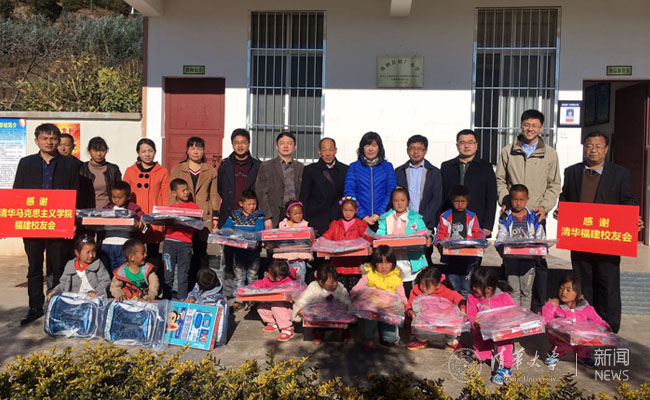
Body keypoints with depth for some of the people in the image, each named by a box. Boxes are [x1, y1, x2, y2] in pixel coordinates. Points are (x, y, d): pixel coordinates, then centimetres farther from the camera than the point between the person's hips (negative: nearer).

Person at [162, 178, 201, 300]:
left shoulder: (194, 206, 7)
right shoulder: (170, 208, 11)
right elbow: (167, 228, 8)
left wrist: (184, 226, -16)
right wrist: (173, 225, -14)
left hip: (186, 243, -1)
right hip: (170, 242, 1)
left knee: (183, 275, 3)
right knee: (168, 273, 4)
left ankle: (182, 300, 10)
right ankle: (166, 298, 13)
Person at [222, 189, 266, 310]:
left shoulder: (259, 215, -1)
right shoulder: (234, 214, 3)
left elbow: (259, 231, -14)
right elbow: (225, 229, -3)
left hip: (253, 250, -1)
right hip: (238, 250, 1)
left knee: (252, 276, 12)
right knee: (239, 276, 8)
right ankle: (238, 300, 16)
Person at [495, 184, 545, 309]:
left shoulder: (533, 217, 7)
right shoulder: (506, 218, 4)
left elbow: (540, 238, 7)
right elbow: (501, 237, -3)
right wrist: (501, 248, -24)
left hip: (528, 257, 1)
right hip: (511, 258, -1)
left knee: (526, 290, 8)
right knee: (514, 290, 4)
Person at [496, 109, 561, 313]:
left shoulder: (550, 154, 7)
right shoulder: (508, 151, 8)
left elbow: (554, 185, 8)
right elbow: (500, 180, 12)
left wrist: (544, 206, -6)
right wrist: (505, 200, -3)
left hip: (536, 216, 0)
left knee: (539, 261, 0)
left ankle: (539, 307, 11)